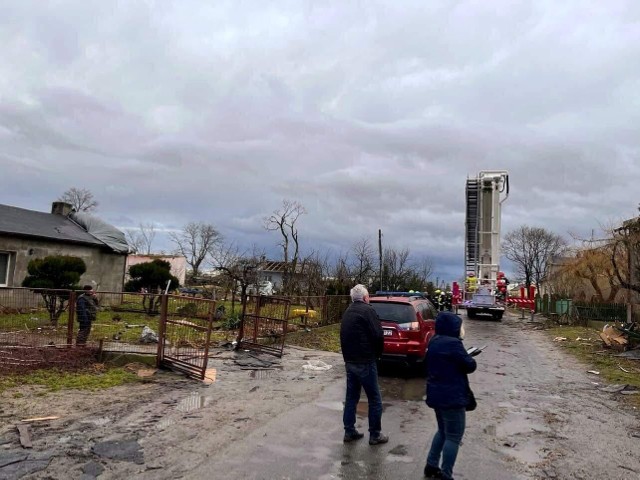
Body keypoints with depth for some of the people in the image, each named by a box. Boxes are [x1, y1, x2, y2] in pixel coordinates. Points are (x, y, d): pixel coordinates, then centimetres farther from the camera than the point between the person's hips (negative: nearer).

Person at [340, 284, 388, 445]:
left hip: (349, 361, 8)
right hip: (365, 362, -8)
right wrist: (378, 353, -2)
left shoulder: (347, 312, 13)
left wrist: (347, 356, 15)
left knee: (351, 397, 15)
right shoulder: (367, 310, -12)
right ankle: (375, 435, 10)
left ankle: (349, 431, 20)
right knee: (375, 399, 4)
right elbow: (378, 336, -18)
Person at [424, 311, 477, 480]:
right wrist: (468, 357, 8)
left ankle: (431, 466, 29)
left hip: (437, 393, 9)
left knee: (443, 431, 23)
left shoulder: (435, 342, 7)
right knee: (454, 436, 3)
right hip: (451, 396, -9)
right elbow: (470, 366, -14)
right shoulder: (452, 343, -21)